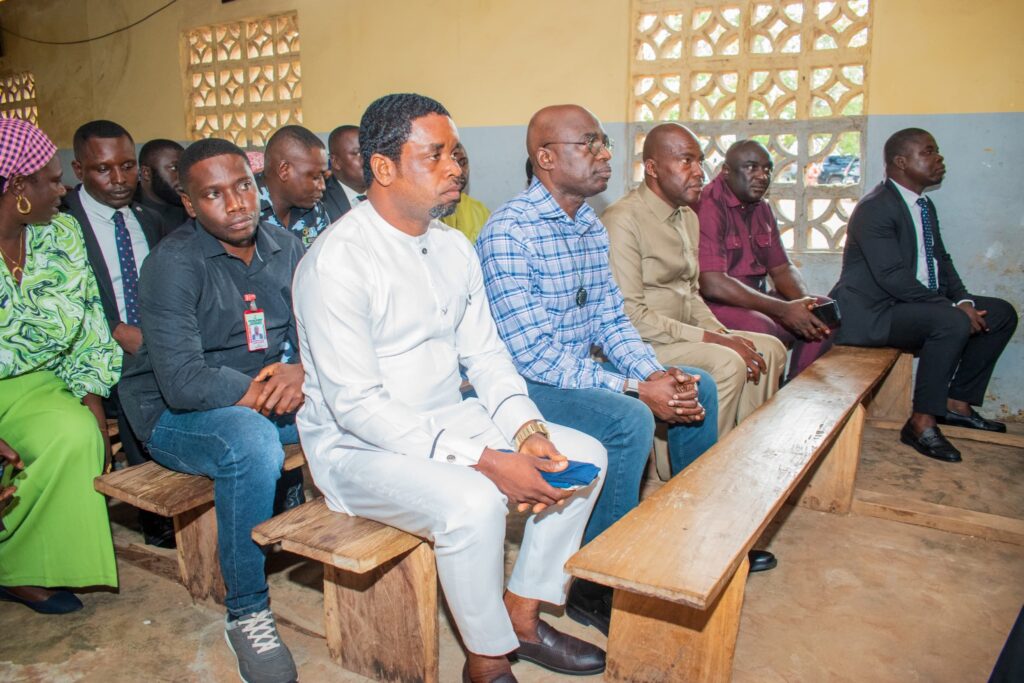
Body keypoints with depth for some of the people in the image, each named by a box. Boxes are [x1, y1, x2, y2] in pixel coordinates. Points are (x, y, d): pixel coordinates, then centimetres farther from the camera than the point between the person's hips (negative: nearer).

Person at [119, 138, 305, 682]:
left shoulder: (284, 248, 1)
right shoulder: (173, 264, -17)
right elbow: (183, 381, -26)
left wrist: (302, 371, -23)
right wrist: (269, 390, -21)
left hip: (266, 397, 6)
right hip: (176, 413, -6)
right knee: (251, 440, -37)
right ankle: (246, 614, -19)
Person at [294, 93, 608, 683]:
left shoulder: (454, 247, 6)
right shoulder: (338, 261, -19)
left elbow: (485, 353, 7)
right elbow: (357, 406, -24)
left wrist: (527, 430, -12)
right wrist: (485, 460, -28)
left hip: (450, 421, 8)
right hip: (360, 445, -8)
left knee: (584, 455, -1)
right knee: (474, 503, -33)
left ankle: (522, 615, 12)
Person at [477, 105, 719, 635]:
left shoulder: (590, 225, 7)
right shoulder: (508, 232, -21)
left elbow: (612, 319, 9)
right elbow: (531, 354, -25)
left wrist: (657, 374, -10)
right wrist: (636, 390, -26)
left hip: (581, 369, 9)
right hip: (522, 382, -9)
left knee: (698, 388, 7)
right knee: (629, 420, -31)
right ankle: (595, 586, -13)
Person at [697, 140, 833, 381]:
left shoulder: (762, 208, 13)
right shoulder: (707, 205, -15)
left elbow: (782, 268, 15)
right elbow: (712, 284, -25)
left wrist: (804, 303, -8)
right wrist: (784, 310, -24)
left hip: (755, 299, 9)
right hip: (714, 304, -9)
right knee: (760, 329, -34)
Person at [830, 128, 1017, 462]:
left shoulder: (925, 206, 15)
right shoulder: (874, 208, -16)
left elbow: (941, 261, 17)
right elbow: (892, 277, -24)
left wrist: (963, 300, -2)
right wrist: (953, 308, -24)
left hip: (921, 304, 10)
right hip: (872, 313, -10)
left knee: (1001, 313, 6)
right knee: (952, 322, -32)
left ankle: (957, 401, 10)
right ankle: (921, 422, -22)